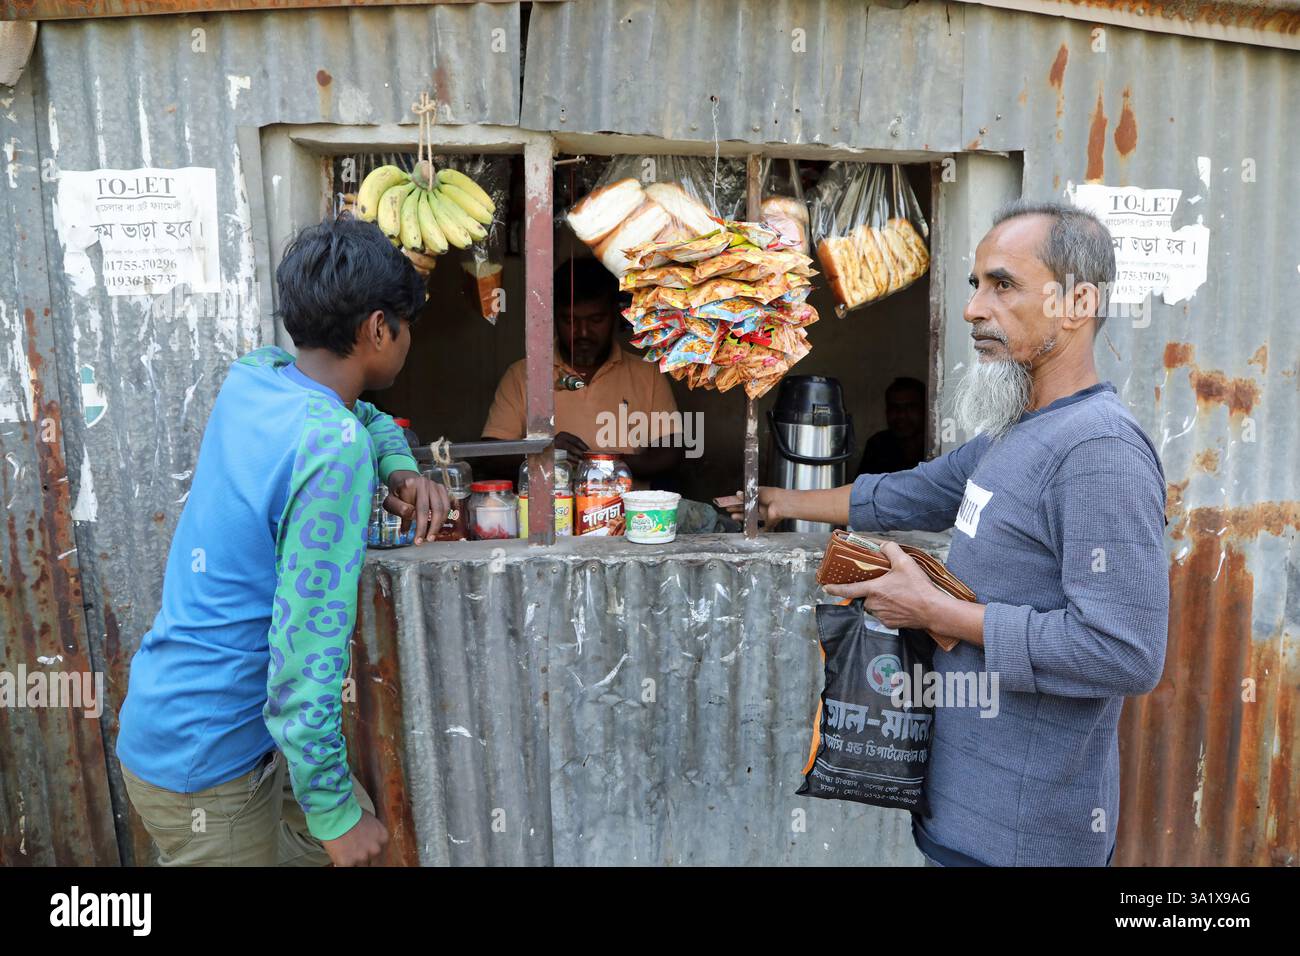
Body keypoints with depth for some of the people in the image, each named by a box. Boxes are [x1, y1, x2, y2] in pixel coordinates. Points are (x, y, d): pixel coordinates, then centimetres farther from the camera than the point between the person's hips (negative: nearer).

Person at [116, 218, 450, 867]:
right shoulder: (334, 448, -27)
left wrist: (402, 472, 0)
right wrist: (334, 811, -18)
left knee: (350, 825, 22)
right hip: (206, 766, -8)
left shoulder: (251, 376, -2)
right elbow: (306, 650, -28)